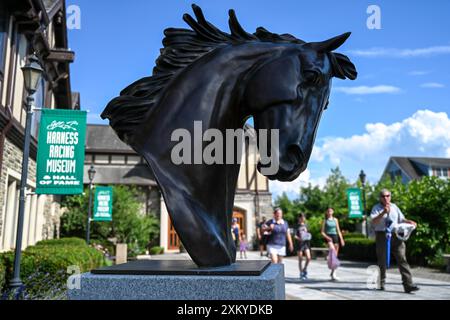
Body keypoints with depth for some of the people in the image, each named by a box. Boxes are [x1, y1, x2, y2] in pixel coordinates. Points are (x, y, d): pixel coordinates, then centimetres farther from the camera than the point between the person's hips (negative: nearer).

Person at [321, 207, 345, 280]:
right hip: (328, 237, -4)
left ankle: (332, 272, 16)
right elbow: (322, 231, 3)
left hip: (335, 237, 4)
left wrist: (341, 239, 8)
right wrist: (326, 237, -14)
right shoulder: (325, 220, 5)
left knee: (335, 255, 4)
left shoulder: (335, 220, 14)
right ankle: (334, 272, -33)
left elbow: (338, 230, 16)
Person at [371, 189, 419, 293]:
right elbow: (373, 222, -16)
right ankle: (381, 284, 21)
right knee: (382, 261, 6)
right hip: (382, 235, -3)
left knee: (402, 259, -5)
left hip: (395, 235, 3)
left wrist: (409, 222, -4)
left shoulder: (394, 207, 14)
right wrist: (384, 212, -27)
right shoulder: (376, 208, -1)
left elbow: (401, 219, 17)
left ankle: (408, 285, -7)